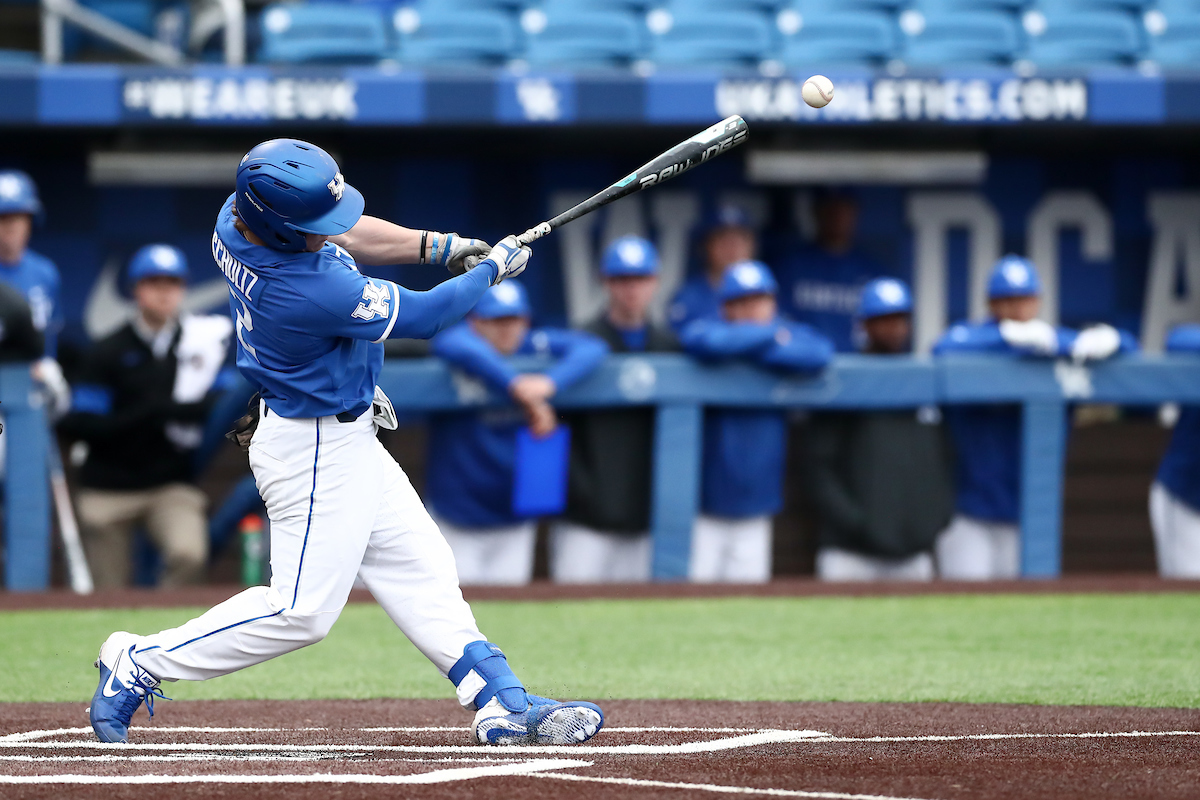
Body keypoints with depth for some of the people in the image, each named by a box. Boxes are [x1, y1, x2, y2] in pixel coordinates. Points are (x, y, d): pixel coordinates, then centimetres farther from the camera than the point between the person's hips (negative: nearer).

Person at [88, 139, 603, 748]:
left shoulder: (237, 217, -10)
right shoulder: (313, 292, -35)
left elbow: (343, 236, 11)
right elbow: (426, 316, -21)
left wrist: (434, 246, 0)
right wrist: (494, 268, -4)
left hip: (344, 438, 10)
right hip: (315, 451, -10)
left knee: (417, 567, 11)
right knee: (303, 609, -3)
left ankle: (502, 702, 14)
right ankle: (141, 664, 6)